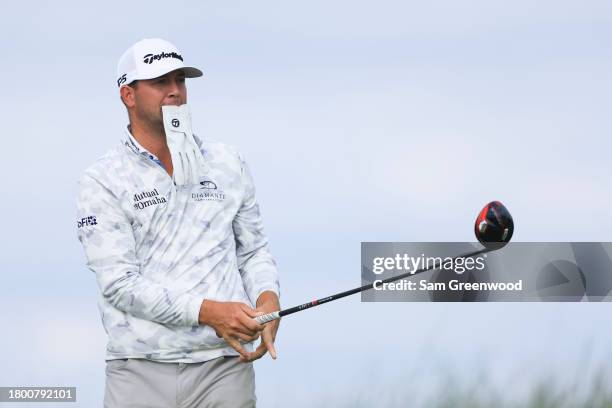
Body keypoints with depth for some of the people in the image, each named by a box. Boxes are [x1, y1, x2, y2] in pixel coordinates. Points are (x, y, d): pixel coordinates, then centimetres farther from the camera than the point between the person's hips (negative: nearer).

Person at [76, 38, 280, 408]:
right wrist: (207, 311, -20)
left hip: (224, 367, 3)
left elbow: (254, 250, 17)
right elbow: (120, 283, -10)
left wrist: (268, 297, -6)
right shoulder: (102, 183, -1)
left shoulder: (229, 164, 12)